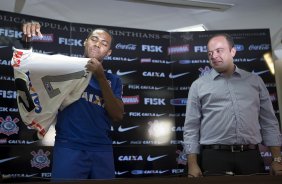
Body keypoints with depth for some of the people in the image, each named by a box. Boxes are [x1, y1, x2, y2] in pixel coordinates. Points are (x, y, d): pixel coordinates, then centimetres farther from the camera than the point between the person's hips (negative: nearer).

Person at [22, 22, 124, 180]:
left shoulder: (113, 80, 12)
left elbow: (118, 116, -2)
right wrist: (28, 39, -16)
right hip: (69, 148, -3)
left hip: (102, 150, 3)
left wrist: (101, 77, -11)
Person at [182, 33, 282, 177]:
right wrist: (192, 164, -4)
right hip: (214, 158, -1)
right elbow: (191, 128, 4)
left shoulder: (255, 81, 13)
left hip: (251, 156, 2)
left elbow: (269, 122, 12)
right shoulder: (198, 85, 8)